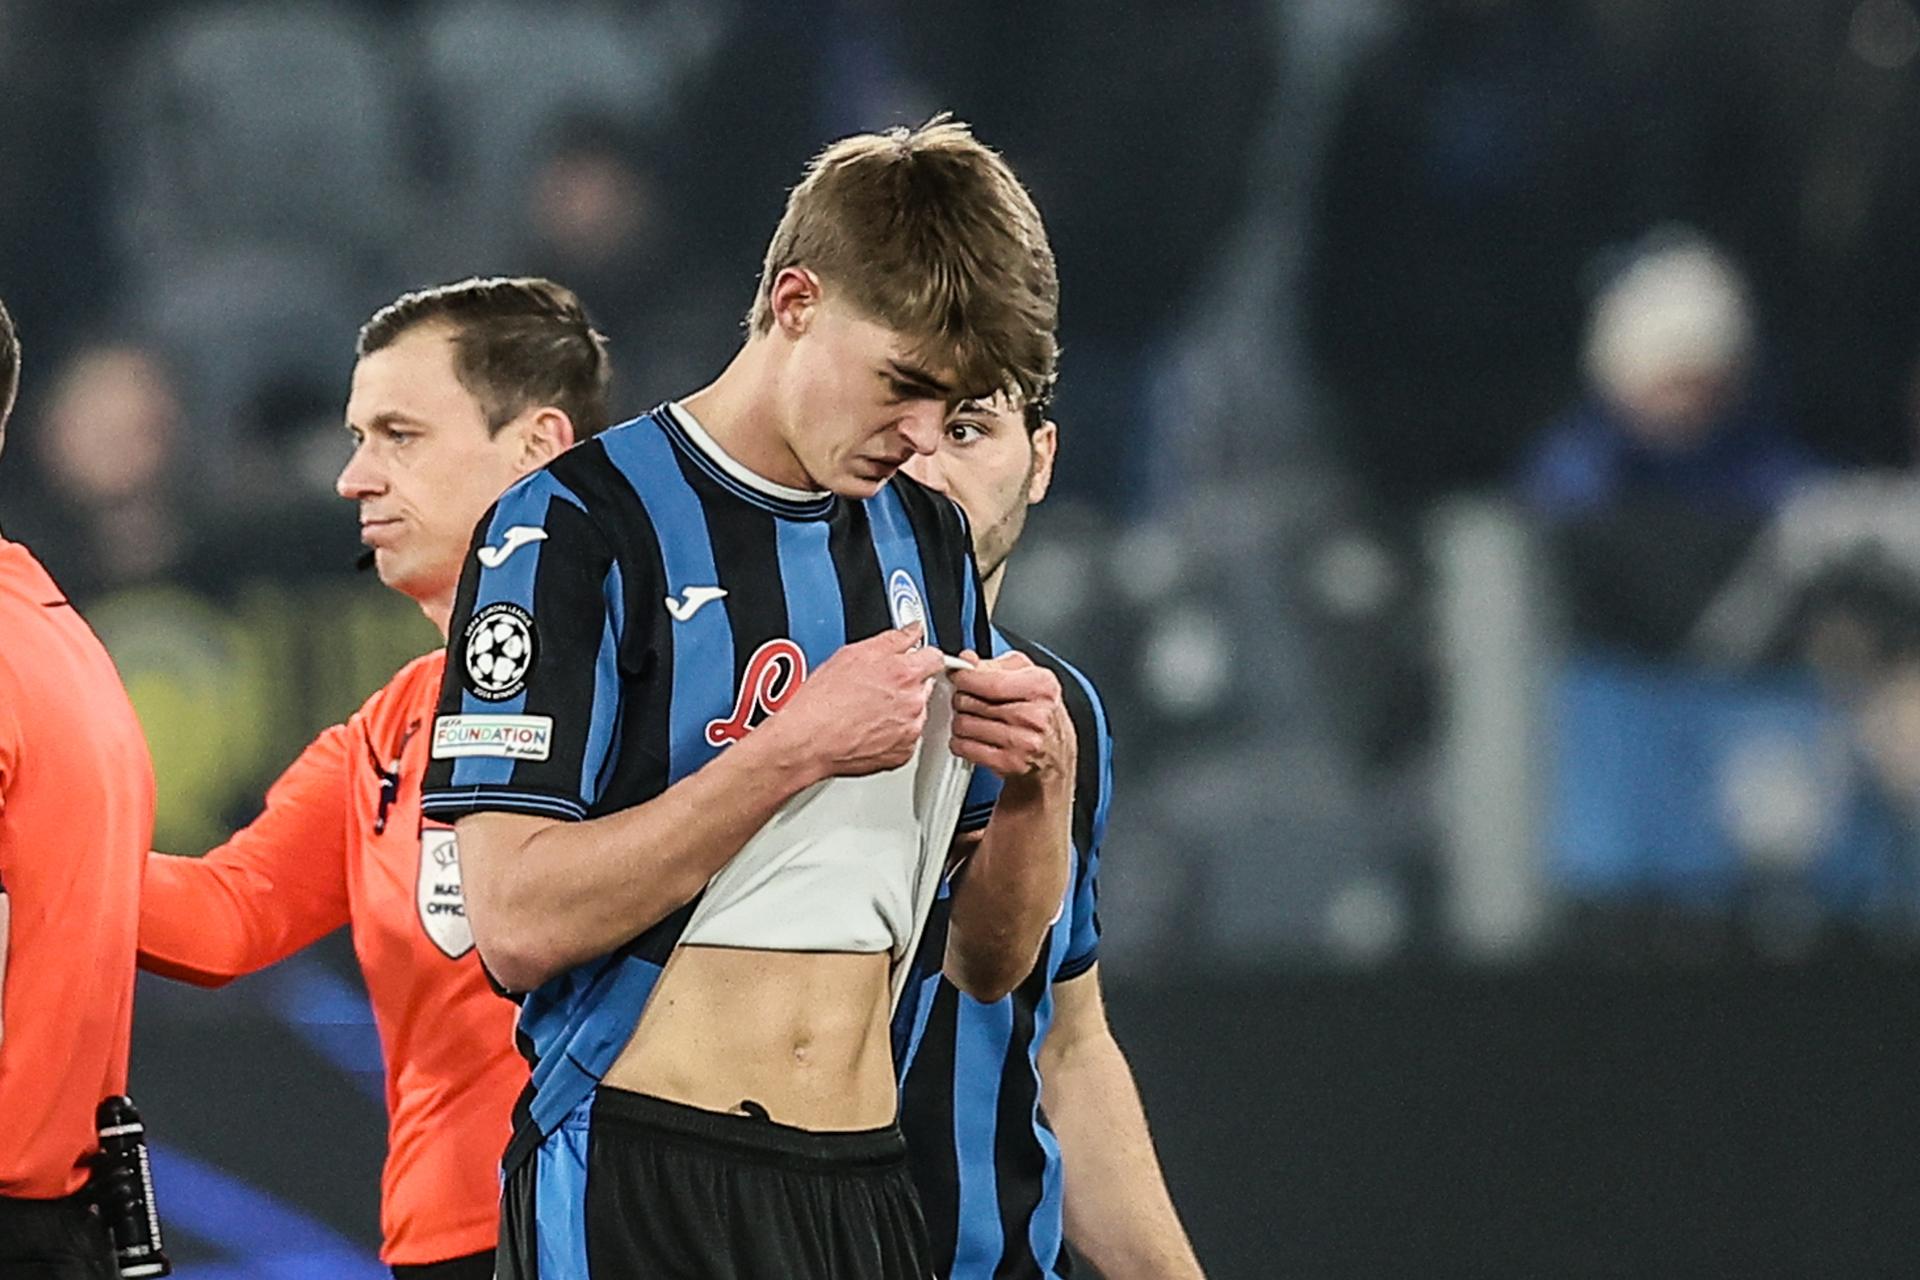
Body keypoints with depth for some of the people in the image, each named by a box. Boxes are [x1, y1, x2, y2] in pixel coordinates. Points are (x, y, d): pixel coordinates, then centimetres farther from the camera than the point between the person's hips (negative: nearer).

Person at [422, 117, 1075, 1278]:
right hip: (643, 1183, -6)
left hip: (869, 1186, 6)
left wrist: (1043, 782, -3)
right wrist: (797, 746, -17)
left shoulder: (930, 547, 14)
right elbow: (520, 921, -17)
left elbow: (991, 962, 16)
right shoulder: (580, 527, -6)